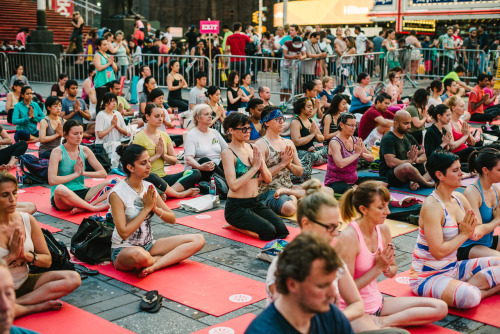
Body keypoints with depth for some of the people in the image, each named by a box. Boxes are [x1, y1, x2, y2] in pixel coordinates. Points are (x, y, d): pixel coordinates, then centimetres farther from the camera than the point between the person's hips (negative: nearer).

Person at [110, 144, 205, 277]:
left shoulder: (148, 187, 4)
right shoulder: (117, 193, -14)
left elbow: (172, 219, 7)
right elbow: (124, 233, -21)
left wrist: (155, 208, -13)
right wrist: (147, 208, -17)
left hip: (148, 245, 7)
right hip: (123, 250, -6)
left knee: (198, 240, -8)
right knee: (138, 255, -45)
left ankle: (154, 265, -21)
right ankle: (169, 259, -10)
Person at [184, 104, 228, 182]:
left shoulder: (215, 132, 18)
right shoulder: (191, 135, -3)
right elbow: (188, 158, -17)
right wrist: (200, 167, -38)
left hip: (217, 169, 5)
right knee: (204, 160, -36)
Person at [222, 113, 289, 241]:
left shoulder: (253, 148, 8)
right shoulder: (228, 153, -11)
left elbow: (268, 179, 8)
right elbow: (233, 185, -22)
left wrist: (261, 166, -13)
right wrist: (254, 167, -18)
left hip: (255, 203, 7)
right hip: (236, 206, -7)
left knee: (282, 230, -11)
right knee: (269, 232, -22)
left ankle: (241, 225, 9)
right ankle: (235, 226, 2)